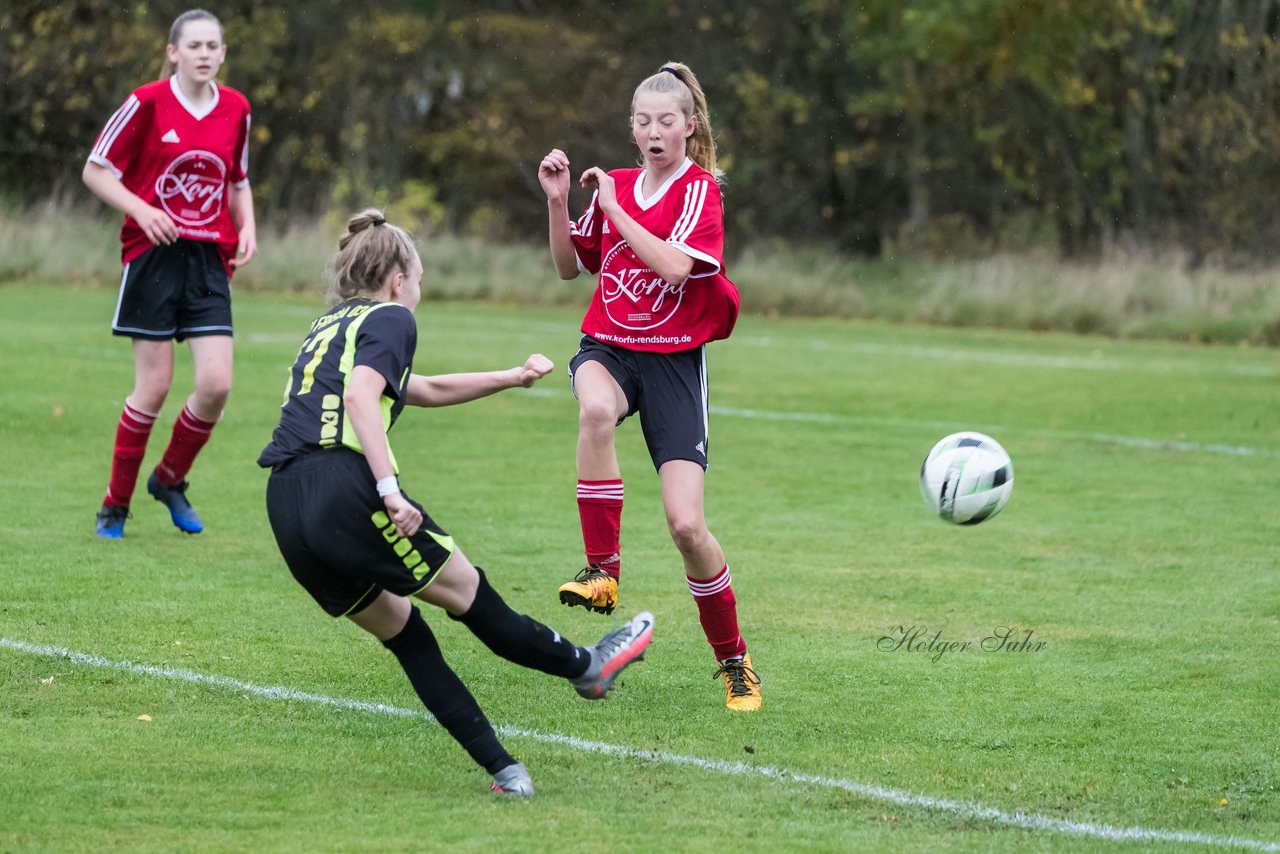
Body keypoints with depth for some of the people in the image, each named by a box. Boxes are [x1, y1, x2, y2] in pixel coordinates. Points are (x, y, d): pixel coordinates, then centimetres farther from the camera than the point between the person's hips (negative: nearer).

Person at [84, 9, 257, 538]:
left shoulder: (236, 109, 7)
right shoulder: (148, 103, -6)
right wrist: (142, 210, -16)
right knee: (153, 387, -4)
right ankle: (115, 505, 11)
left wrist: (247, 227, 4)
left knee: (216, 384, -8)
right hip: (153, 255, -4)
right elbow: (96, 171, -2)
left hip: (210, 260, 4)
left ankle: (170, 480, 18)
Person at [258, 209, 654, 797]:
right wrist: (390, 490, -21)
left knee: (400, 630, 13)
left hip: (286, 508, 8)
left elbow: (427, 390, 40)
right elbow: (359, 397, -16)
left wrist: (510, 378, 46)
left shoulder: (330, 325, 29)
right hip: (344, 489, -8)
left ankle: (500, 766, 10)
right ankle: (585, 667, 26)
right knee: (466, 591, 9)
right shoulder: (391, 319, 4)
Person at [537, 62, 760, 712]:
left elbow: (674, 264, -21)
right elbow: (570, 266, 19)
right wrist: (558, 200, 4)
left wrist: (614, 206, -16)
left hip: (674, 360, -3)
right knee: (596, 409, -38)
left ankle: (735, 662, 8)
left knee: (686, 524, -12)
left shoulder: (701, 190, -5)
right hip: (608, 347, 3)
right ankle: (603, 569, -27)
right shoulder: (616, 186, 10)